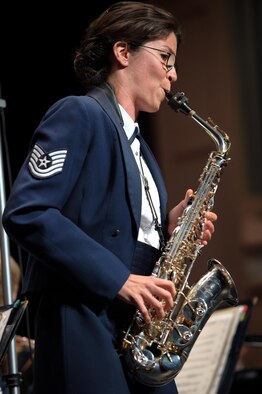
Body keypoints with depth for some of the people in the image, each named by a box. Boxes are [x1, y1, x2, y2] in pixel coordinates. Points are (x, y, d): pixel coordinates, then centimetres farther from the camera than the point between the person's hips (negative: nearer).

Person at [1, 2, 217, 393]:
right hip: (85, 326, -9)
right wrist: (119, 280, -20)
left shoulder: (135, 143, 22)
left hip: (140, 330, 9)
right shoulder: (78, 114, -6)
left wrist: (168, 228, 4)